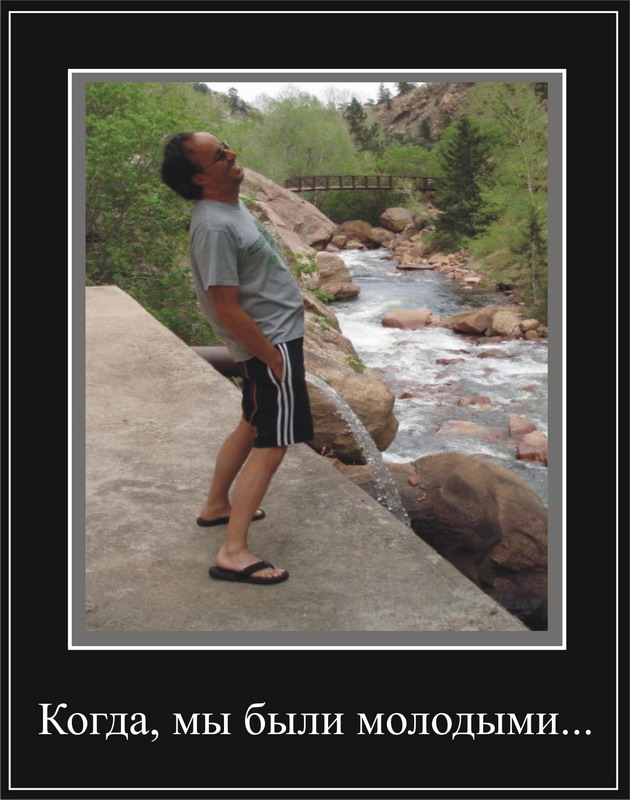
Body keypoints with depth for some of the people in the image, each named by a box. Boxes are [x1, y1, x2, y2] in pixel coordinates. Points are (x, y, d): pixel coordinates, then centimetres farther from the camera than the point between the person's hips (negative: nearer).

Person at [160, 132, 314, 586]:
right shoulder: (214, 228, -24)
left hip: (279, 335, 10)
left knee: (252, 427, 22)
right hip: (272, 343, -10)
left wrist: (292, 299, 20)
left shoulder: (231, 205, 7)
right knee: (272, 445, -8)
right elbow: (228, 311, -25)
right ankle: (233, 552, -5)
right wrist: (274, 358, -19)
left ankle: (217, 505, 38)